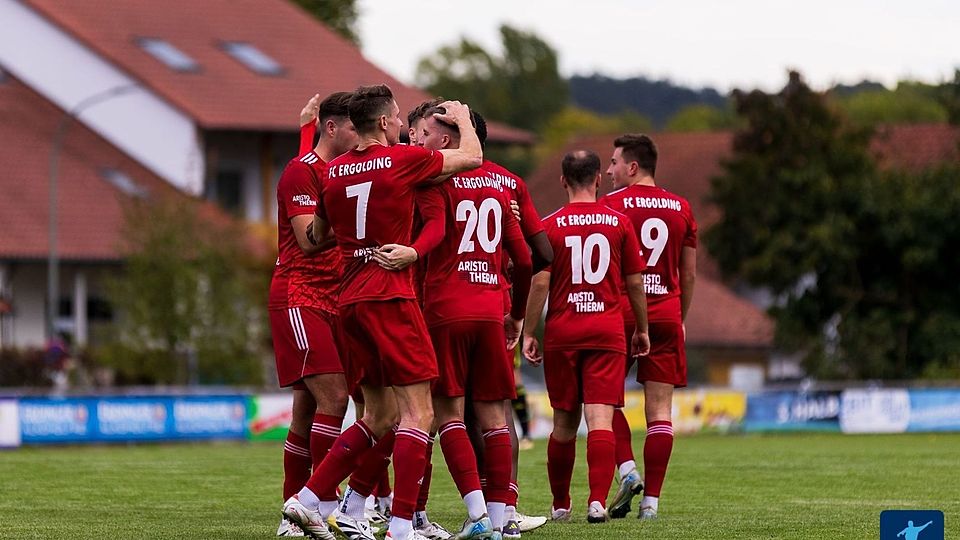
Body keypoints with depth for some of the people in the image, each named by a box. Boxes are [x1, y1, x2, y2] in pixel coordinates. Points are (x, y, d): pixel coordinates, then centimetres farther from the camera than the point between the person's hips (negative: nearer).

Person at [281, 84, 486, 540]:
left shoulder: (334, 171, 11)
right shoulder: (403, 159, -6)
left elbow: (316, 237, 24)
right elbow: (472, 157, 6)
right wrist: (462, 118, 24)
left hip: (351, 298, 7)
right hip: (390, 296, -7)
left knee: (379, 417, 16)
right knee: (418, 412, -7)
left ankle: (309, 500, 11)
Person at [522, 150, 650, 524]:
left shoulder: (550, 226, -2)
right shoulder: (619, 223, 2)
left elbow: (540, 282, -6)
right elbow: (635, 282, 6)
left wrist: (529, 333, 1)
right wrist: (641, 328, 18)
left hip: (562, 334, 0)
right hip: (607, 332, 0)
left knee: (564, 423, 11)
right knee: (601, 419, -7)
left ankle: (560, 504, 20)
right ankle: (597, 501, -21)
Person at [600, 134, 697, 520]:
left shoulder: (611, 205, -3)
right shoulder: (681, 209, 10)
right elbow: (689, 274, 14)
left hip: (620, 314, -3)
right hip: (666, 315, 3)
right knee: (660, 409, 2)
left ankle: (627, 470, -8)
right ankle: (651, 499, 0)